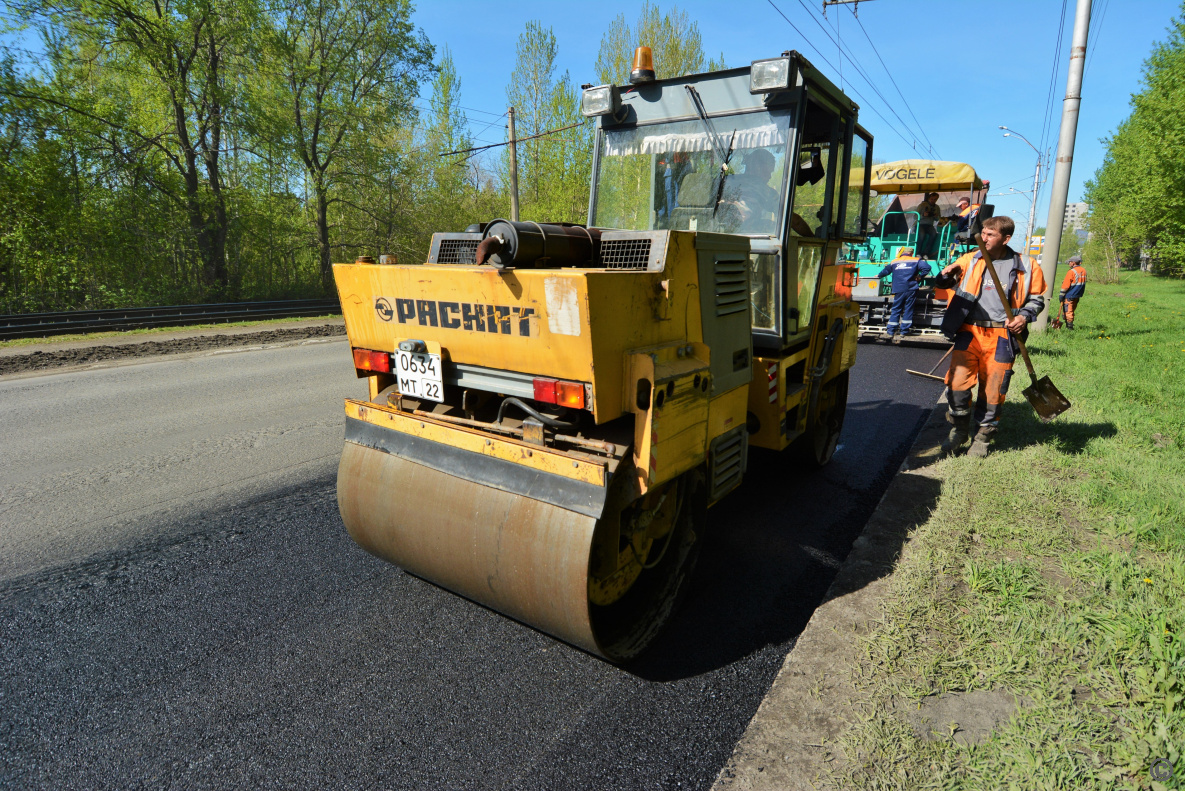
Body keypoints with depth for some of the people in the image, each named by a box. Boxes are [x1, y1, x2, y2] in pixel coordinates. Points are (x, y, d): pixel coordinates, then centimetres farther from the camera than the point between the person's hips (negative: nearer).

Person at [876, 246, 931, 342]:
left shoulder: (894, 262, 13)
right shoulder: (916, 261, 6)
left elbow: (885, 271, 25)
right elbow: (927, 267, -7)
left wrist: (879, 276, 44)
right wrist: (920, 276, 6)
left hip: (898, 290, 1)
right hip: (911, 289, -1)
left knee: (896, 310, 3)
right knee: (908, 309, 6)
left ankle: (890, 332, -2)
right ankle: (905, 329, 8)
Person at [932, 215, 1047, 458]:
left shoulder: (1026, 267, 6)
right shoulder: (970, 261, 8)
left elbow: (1036, 299, 16)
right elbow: (941, 284, 15)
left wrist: (1024, 316, -5)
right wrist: (946, 275, -9)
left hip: (1001, 336, 0)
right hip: (969, 331, 1)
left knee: (993, 389, 4)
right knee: (957, 382, -9)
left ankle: (982, 437, 22)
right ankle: (960, 428, 16)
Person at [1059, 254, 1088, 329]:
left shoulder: (1071, 272, -16)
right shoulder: (1084, 271, 9)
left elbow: (1066, 285, -17)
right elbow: (1083, 283, 17)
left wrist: (1061, 295, -11)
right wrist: (1080, 293, 24)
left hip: (1069, 296, -8)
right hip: (1078, 295, 8)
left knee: (1068, 311, -3)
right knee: (1071, 311, 17)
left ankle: (1069, 326, -2)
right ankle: (1070, 325, 20)